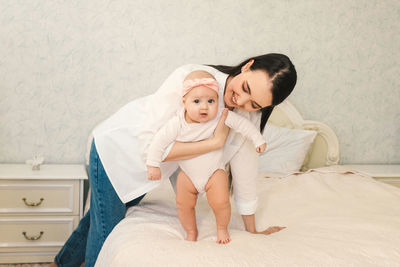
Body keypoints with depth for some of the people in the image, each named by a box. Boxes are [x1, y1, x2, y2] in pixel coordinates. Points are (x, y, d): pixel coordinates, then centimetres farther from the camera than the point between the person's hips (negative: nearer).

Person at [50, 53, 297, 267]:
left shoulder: (249, 118, -19)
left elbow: (245, 175, -7)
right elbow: (149, 146, -39)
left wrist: (252, 231, 1)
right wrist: (215, 142, -37)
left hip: (148, 168, 6)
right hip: (117, 145, -5)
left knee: (102, 214, 24)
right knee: (107, 228, 4)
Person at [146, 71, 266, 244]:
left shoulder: (220, 116, -22)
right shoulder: (177, 123, -23)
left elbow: (241, 123, -9)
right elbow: (160, 141, -15)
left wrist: (257, 139, -3)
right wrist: (153, 165, -15)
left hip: (214, 172, -1)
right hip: (188, 174, 1)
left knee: (220, 203, -11)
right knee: (184, 205, 3)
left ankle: (222, 228, 21)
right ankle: (191, 232, 32)